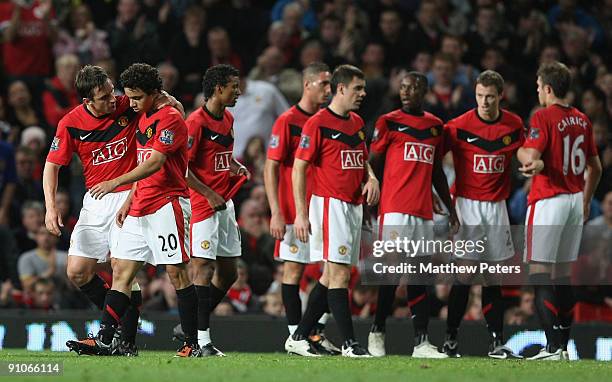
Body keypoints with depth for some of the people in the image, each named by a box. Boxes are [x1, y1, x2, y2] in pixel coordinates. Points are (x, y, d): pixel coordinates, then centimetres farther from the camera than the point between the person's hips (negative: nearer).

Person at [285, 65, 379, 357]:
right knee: (340, 273, -11)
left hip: (353, 206, 9)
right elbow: (299, 168, -10)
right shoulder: (318, 123, -10)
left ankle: (299, 338, 18)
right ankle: (349, 343, -10)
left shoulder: (357, 123, 14)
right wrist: (301, 213, -15)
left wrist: (371, 178, 5)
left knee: (331, 275, 10)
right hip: (330, 204, -9)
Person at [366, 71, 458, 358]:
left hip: (424, 212, 5)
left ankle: (421, 342, 3)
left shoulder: (435, 126, 16)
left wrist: (450, 207, 22)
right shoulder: (388, 122, 1)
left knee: (420, 276, 4)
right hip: (395, 210, -5)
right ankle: (377, 332, 6)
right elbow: (373, 165, 1)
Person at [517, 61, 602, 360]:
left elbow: (530, 158, -19)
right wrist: (585, 202, 26)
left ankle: (553, 346, -14)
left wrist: (520, 150, 4)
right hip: (575, 199, 7)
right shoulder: (582, 120, 11)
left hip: (548, 199, -7)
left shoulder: (543, 117, -11)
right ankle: (563, 345, 14)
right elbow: (595, 168, 16)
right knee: (563, 273, 13)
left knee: (540, 273, -6)